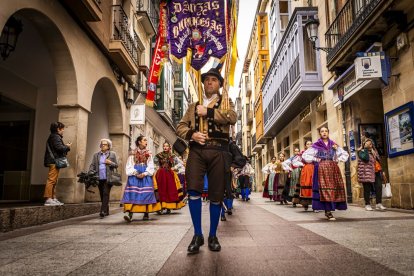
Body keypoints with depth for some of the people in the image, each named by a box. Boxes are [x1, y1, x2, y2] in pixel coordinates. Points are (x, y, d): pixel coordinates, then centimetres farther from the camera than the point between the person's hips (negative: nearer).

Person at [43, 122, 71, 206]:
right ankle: (48, 199, -11)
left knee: (54, 181, 12)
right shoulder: (55, 137, -10)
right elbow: (59, 148, -20)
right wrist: (67, 147, -4)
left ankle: (53, 198, 17)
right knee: (51, 180, -11)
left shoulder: (54, 137, 22)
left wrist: (66, 146, 11)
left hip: (54, 161, 11)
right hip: (54, 161, -11)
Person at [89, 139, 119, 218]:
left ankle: (103, 211, -16)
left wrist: (110, 163, -13)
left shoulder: (112, 154, 7)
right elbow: (92, 165, 8)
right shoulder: (96, 155, 15)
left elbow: (116, 165, 7)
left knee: (106, 194, -12)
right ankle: (106, 211, 20)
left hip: (108, 178, -3)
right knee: (102, 195, 9)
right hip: (99, 178, 4)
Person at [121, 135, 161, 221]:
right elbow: (129, 166, 3)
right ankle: (130, 214, -20)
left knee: (146, 194, -5)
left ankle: (146, 214, 3)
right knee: (132, 193, -13)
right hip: (134, 175, -1)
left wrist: (145, 173, -11)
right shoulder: (133, 154, 9)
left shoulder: (148, 154, 14)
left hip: (146, 175, 2)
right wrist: (136, 173, -14)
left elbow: (151, 167, 7)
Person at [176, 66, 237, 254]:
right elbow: (181, 126, 15)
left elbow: (232, 118, -5)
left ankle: (213, 236, 15)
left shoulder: (226, 102, 18)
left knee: (216, 195, 0)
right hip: (196, 150, 1)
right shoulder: (193, 106, 25)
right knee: (193, 190, -13)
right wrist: (191, 134, -6)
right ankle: (197, 235, 2)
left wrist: (208, 112, -6)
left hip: (218, 151, -1)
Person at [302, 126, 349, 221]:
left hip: (333, 169, 4)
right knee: (324, 189, -10)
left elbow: (345, 154, 19)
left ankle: (328, 210, 9)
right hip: (322, 169, -4)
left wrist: (338, 159, 5)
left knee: (334, 188, -2)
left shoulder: (333, 145, 12)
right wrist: (315, 160, -4)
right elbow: (305, 155, 1)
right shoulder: (316, 145, 3)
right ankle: (328, 211, -10)